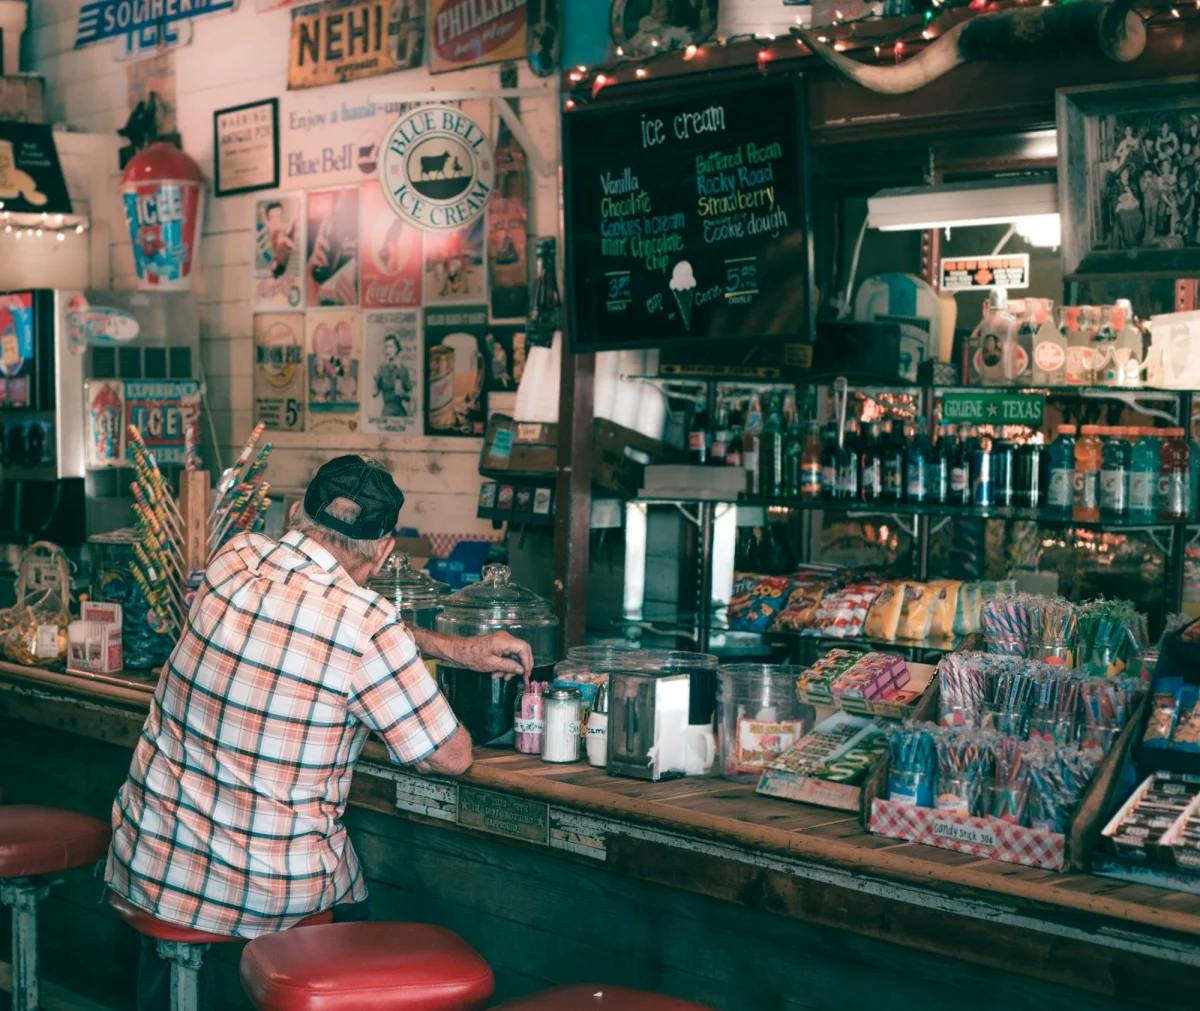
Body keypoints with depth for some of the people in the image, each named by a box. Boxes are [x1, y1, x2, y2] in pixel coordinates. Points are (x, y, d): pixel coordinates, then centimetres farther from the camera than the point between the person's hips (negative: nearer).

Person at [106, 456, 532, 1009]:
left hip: (146, 867, 3)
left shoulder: (234, 559, -4)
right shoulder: (367, 628, -20)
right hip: (272, 893, -3)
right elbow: (452, 756, -7)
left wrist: (458, 649, 20)